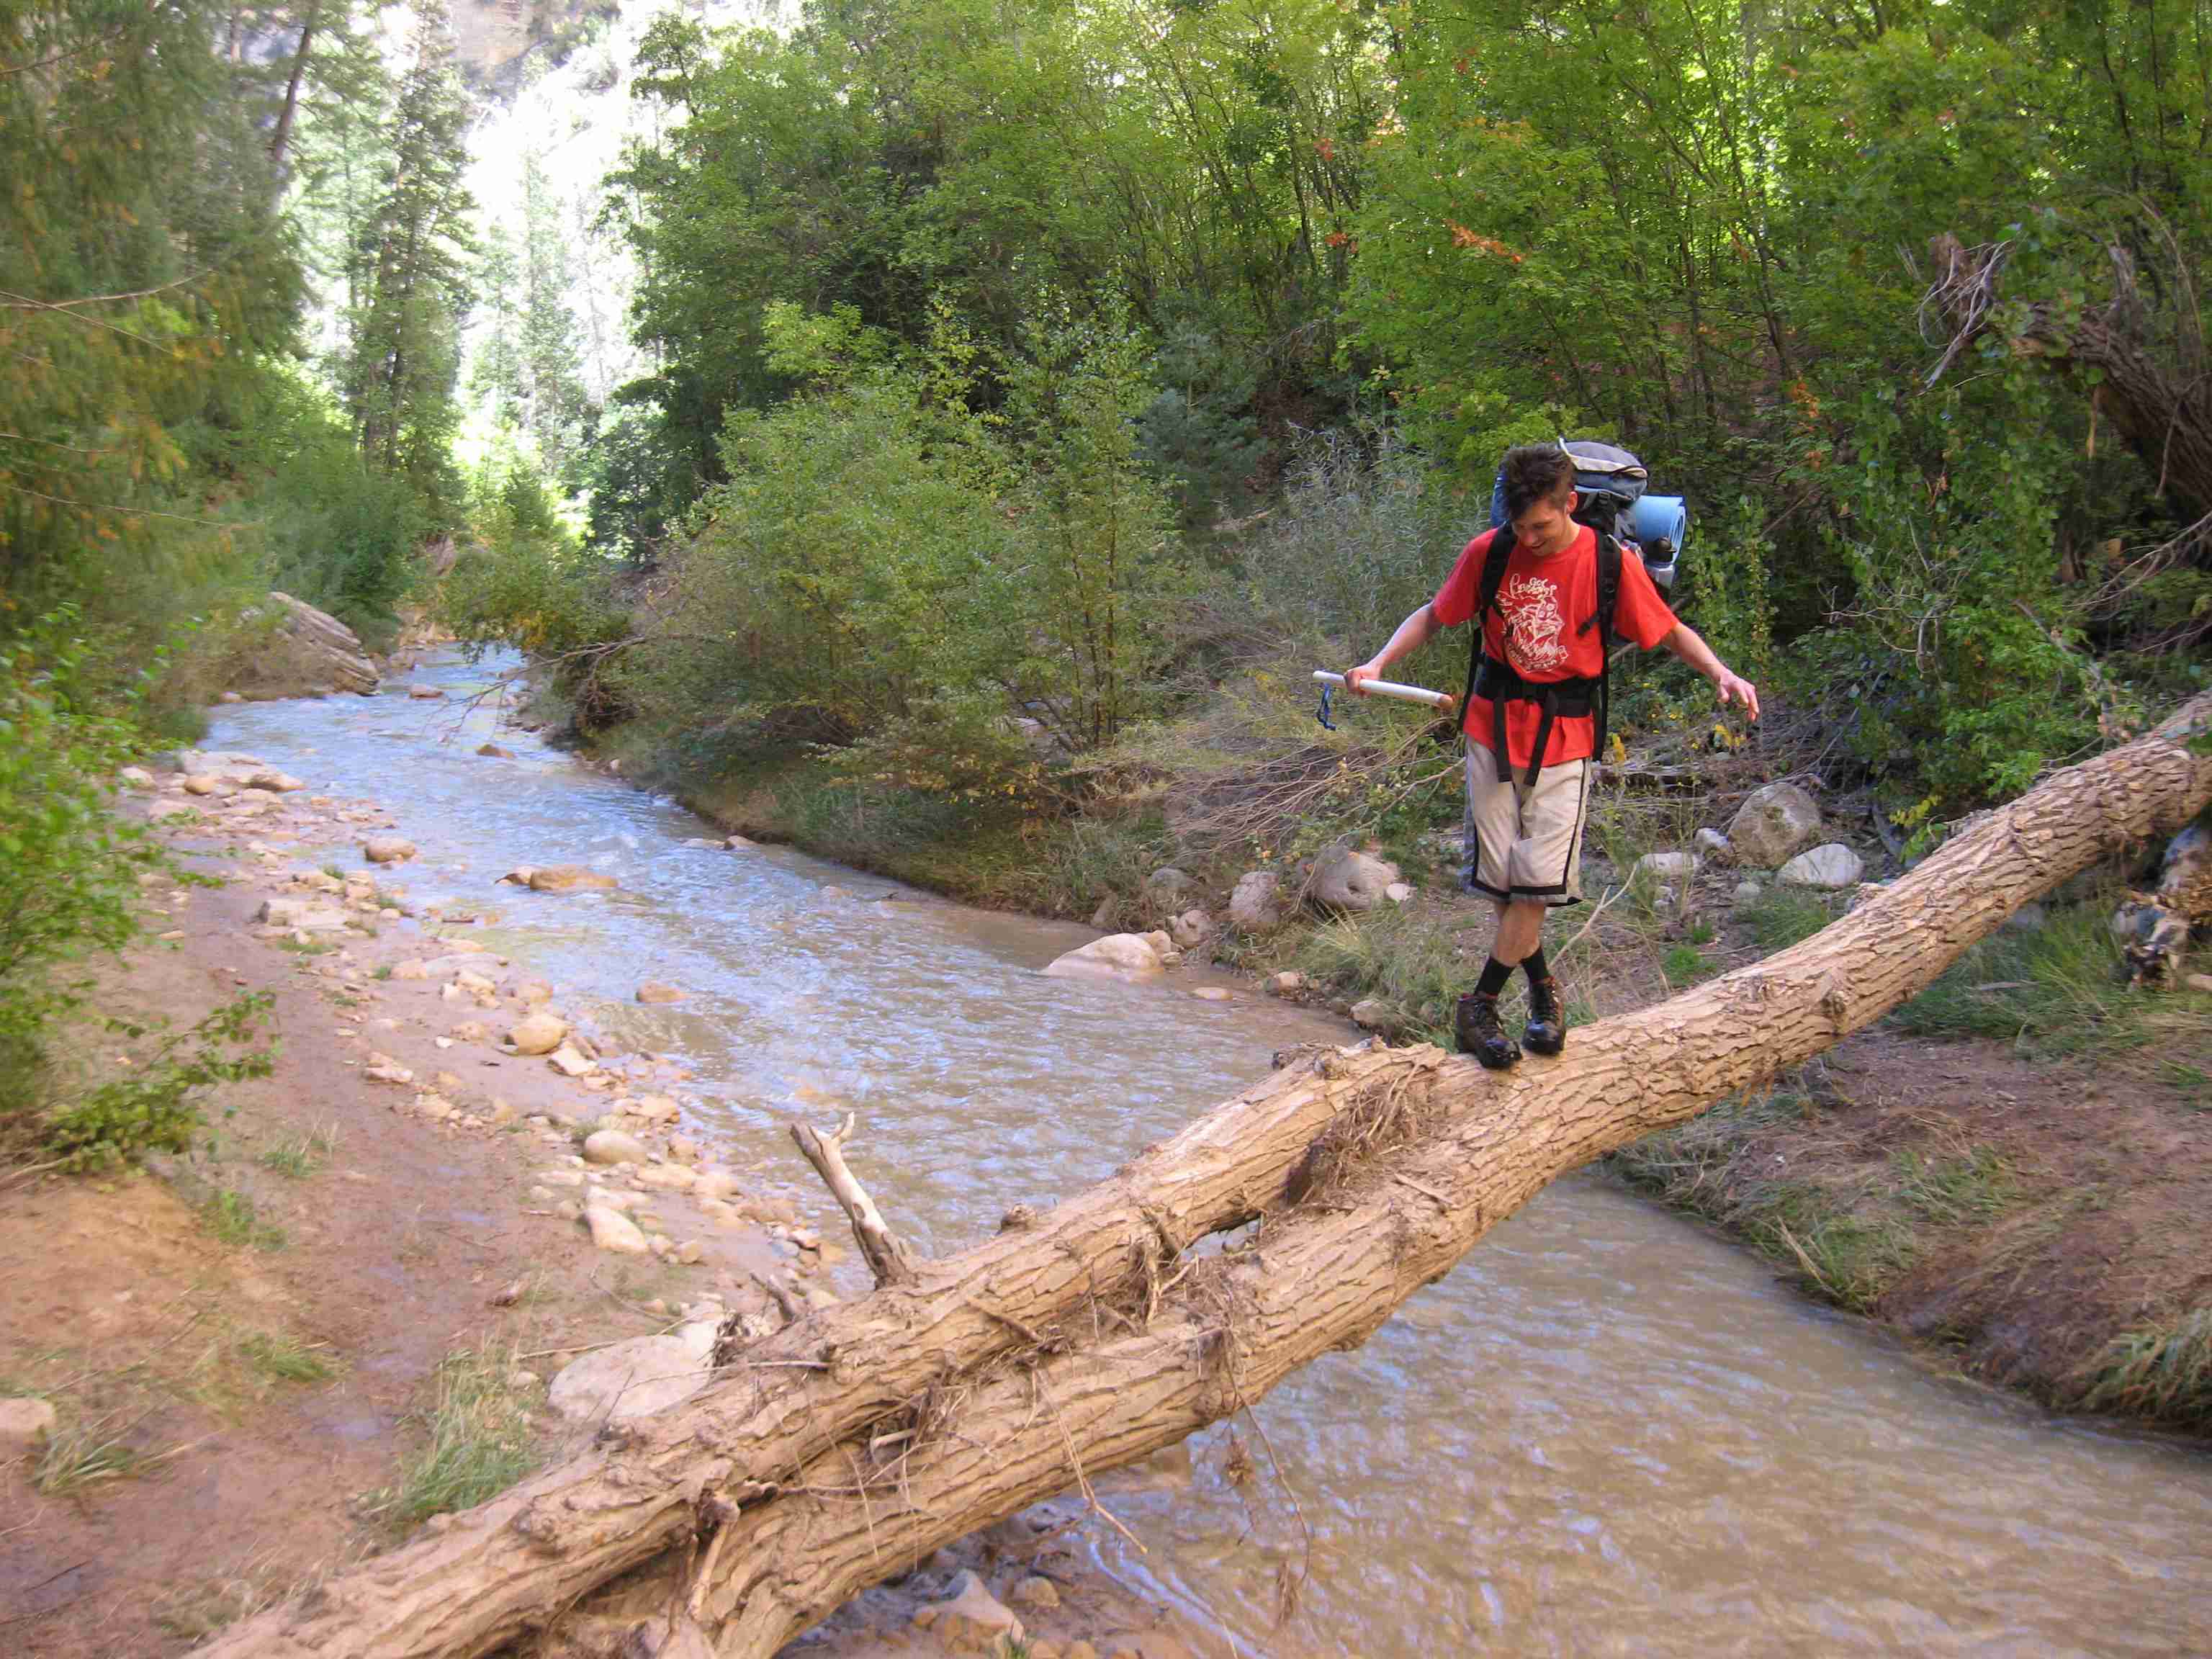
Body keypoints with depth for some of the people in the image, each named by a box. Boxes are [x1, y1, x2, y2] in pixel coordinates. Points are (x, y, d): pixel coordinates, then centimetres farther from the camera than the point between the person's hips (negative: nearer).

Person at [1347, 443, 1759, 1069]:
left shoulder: (1611, 563, -8)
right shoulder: (1488, 553, -4)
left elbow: (1669, 631, 4)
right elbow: (1435, 615, 10)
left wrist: (1720, 672, -14)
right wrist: (1379, 662, -5)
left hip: (1564, 738, -2)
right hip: (1493, 727, 2)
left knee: (1539, 881, -8)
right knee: (1501, 880, 3)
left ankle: (1479, 1005, 7)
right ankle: (1543, 988, 25)